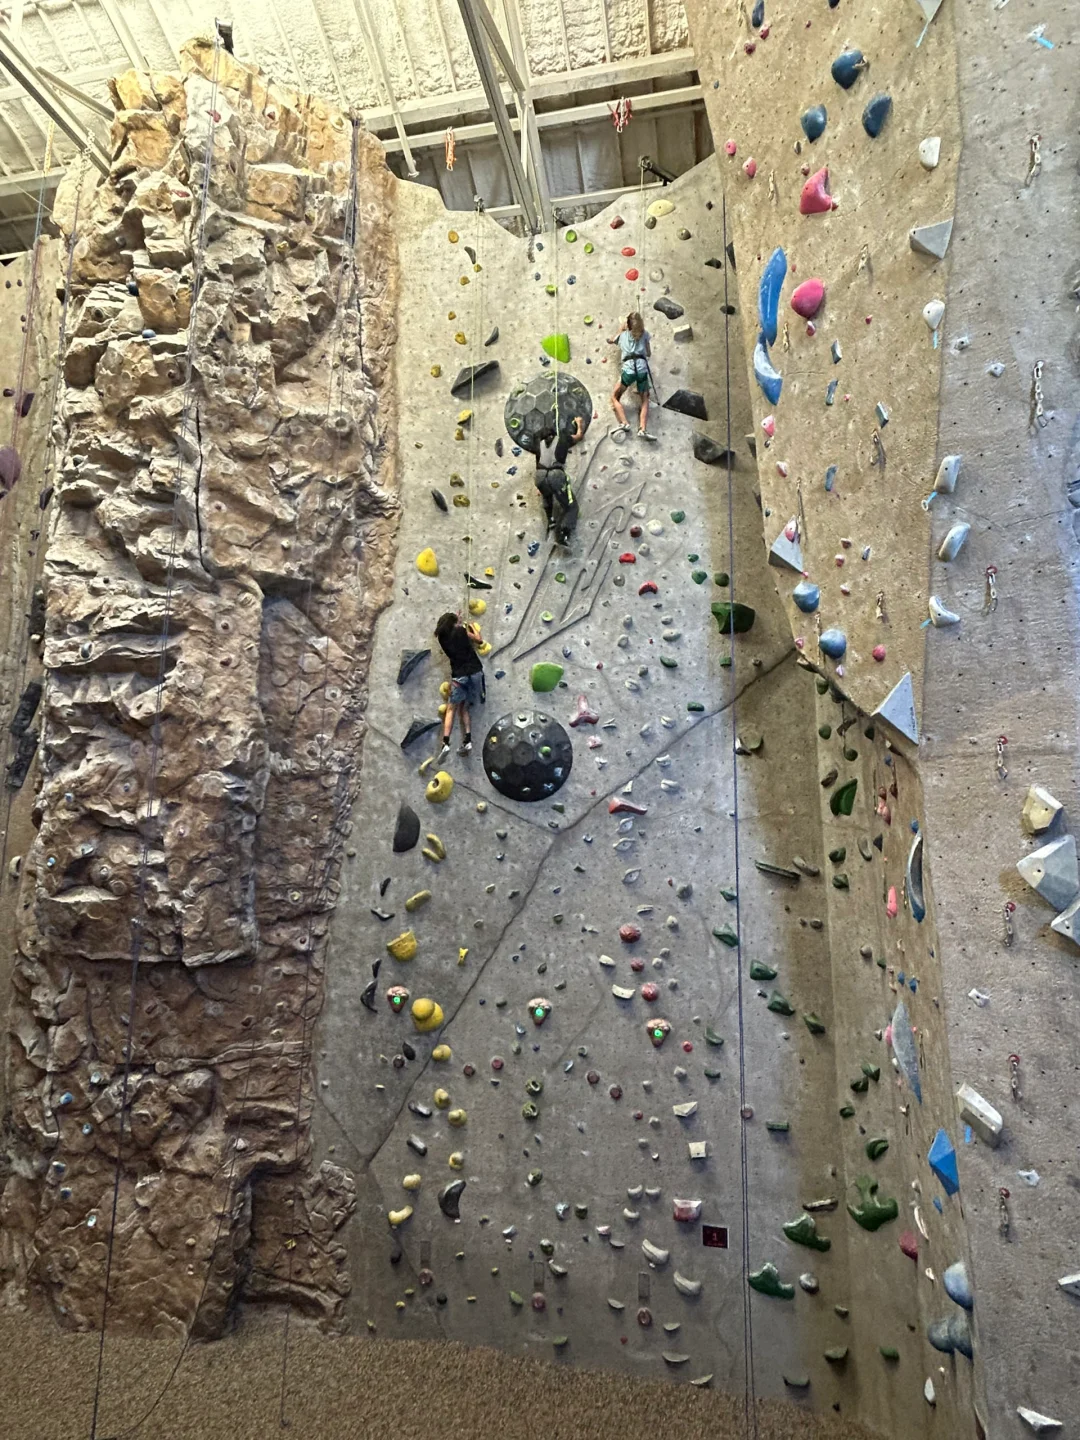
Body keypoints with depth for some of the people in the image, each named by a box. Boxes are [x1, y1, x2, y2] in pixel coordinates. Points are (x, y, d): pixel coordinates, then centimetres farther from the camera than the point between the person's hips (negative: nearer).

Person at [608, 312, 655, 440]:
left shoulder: (622, 335, 20)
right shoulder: (645, 334, 18)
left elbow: (610, 341, 40)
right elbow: (649, 353, 23)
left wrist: (621, 330, 48)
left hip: (628, 368, -1)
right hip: (642, 368, 1)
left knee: (615, 397, 14)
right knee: (645, 399, 13)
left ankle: (624, 424, -8)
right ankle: (643, 429, -11)